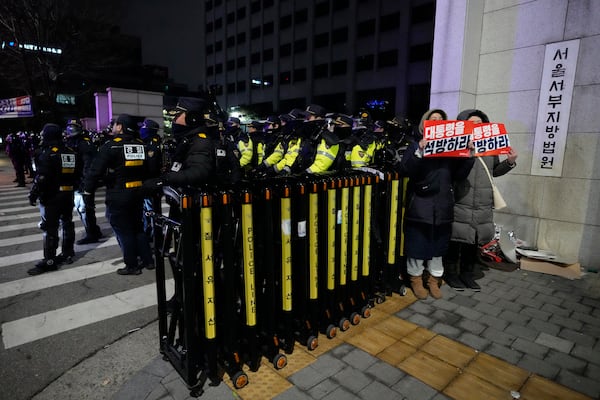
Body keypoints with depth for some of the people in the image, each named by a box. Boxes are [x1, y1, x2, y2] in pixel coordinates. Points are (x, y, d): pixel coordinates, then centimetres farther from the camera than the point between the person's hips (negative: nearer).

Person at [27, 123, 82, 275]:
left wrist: (33, 194, -12)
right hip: (68, 195, 7)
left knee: (50, 228, -3)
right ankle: (68, 254, 26)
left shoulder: (47, 154, -15)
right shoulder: (72, 153, 6)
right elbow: (78, 174, 13)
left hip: (51, 196, -7)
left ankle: (49, 261, 1)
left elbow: (41, 178, -20)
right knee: (67, 223, 16)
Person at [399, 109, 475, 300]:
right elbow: (406, 170, -15)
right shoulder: (416, 145, 0)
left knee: (438, 244, 13)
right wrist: (420, 150, -25)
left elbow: (459, 175, 6)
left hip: (443, 204, 4)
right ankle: (416, 279, 22)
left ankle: (433, 279, 29)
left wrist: (468, 155, -5)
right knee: (418, 243, 4)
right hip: (421, 203, -4)